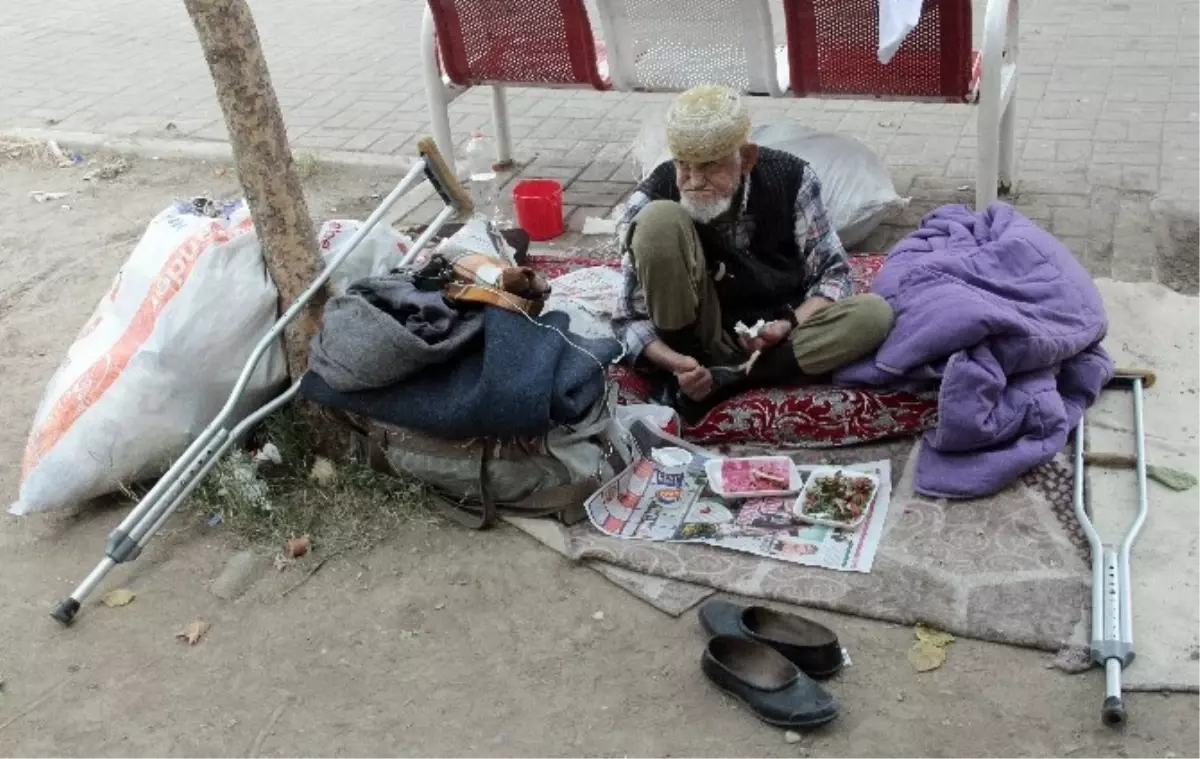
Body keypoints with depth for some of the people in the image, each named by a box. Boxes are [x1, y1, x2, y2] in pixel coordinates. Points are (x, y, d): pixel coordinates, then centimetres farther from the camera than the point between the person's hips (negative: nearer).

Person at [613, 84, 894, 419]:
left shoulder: (791, 179, -14)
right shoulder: (651, 198, -18)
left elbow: (833, 273, -6)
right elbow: (631, 316, -15)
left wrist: (789, 325, -25)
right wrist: (676, 363, -34)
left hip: (777, 332, 3)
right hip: (696, 337, -2)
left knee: (874, 314, -27)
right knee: (659, 219, -27)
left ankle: (721, 379, -26)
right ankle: (687, 372, -21)